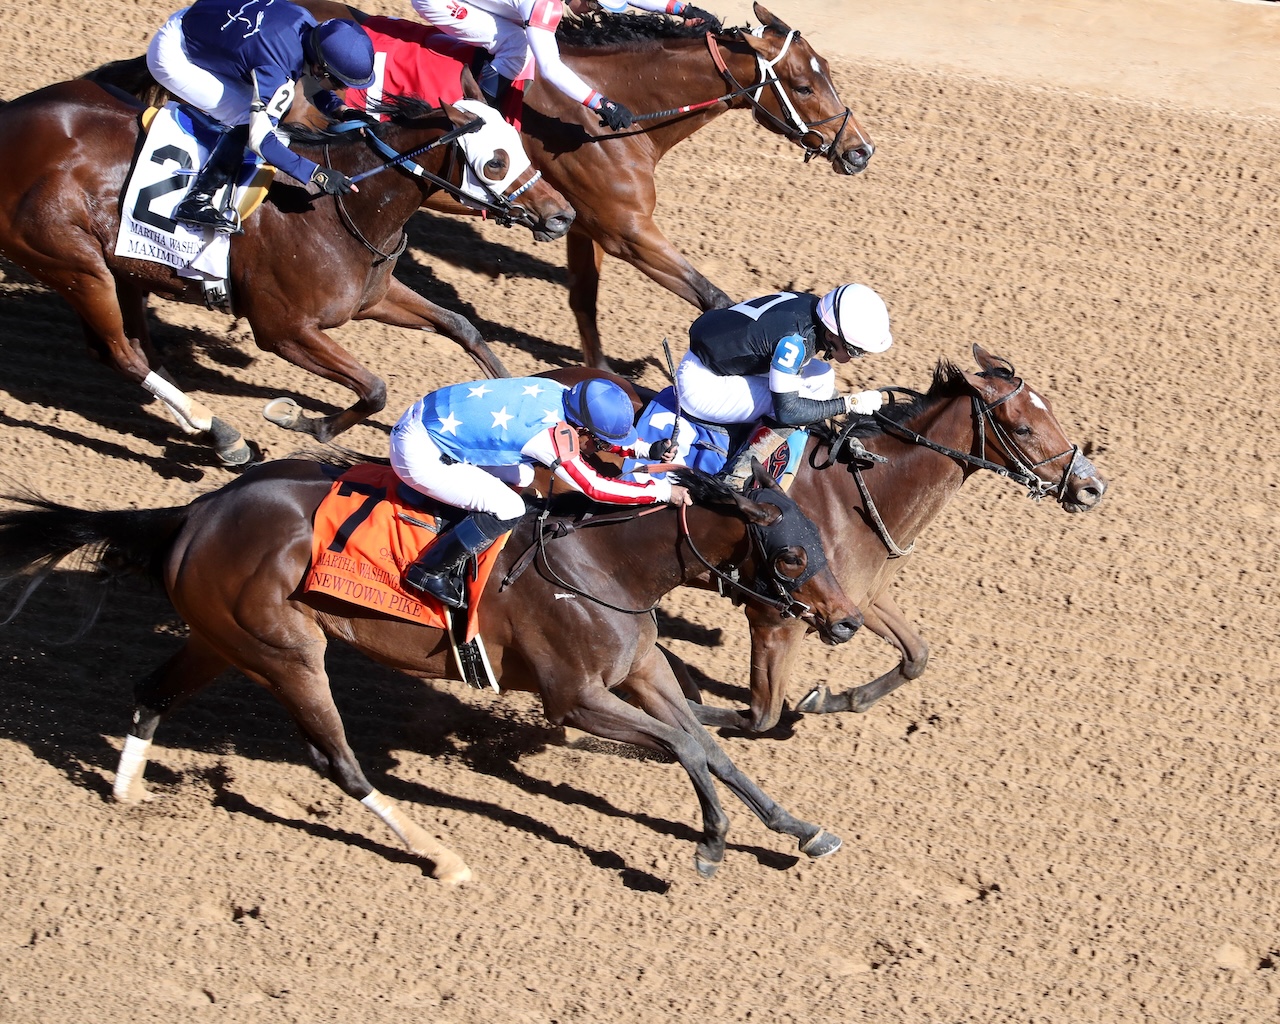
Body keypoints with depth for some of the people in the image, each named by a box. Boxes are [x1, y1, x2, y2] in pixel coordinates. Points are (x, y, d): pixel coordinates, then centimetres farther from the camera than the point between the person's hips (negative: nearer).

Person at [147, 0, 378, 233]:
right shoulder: (274, 69, -34)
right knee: (245, 119, -16)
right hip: (171, 55, -9)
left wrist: (342, 110, -9)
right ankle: (196, 202, -9)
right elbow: (260, 139, -30)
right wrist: (316, 174, -29)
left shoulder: (308, 26, -11)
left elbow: (314, 86, 8)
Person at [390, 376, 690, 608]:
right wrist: (662, 490, -14)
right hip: (419, 455, -9)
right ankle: (431, 570, -2)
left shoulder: (561, 394, -3)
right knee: (508, 509, -15)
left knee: (520, 476, 17)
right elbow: (594, 488, -19)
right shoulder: (550, 436, -26)